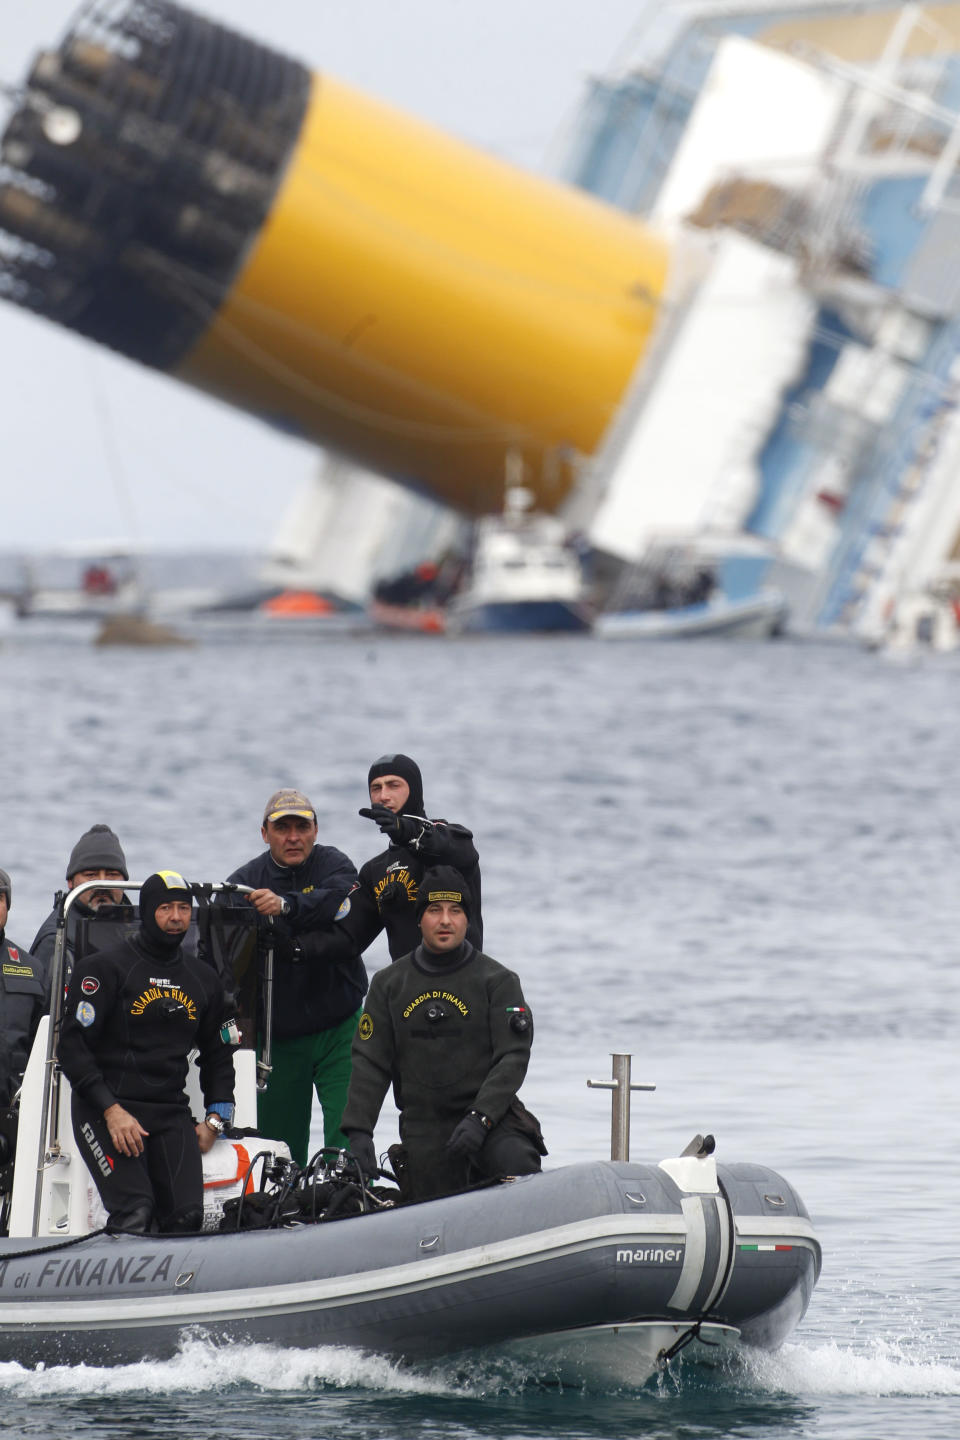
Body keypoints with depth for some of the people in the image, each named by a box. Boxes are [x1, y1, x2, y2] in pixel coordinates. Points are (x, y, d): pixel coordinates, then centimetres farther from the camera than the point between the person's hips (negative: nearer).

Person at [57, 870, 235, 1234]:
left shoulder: (203, 979, 16)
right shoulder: (105, 968, -1)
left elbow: (217, 1054, 30)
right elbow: (73, 1047, -7)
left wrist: (216, 1118, 15)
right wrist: (111, 1110, -16)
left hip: (172, 1114, 5)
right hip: (106, 1111, -5)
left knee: (187, 1216, -14)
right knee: (134, 1214, -25)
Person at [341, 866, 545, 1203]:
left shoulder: (497, 980, 2)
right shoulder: (389, 983, 11)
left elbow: (512, 1058, -6)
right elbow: (369, 1062, 7)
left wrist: (479, 1119, -20)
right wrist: (358, 1133, -6)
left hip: (489, 1115, -2)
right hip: (423, 1126, 2)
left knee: (515, 1163, -31)